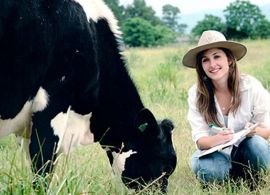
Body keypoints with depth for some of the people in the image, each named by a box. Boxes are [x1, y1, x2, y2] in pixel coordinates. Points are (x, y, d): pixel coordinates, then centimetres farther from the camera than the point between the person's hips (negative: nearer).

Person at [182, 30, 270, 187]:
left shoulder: (251, 86, -14)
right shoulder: (196, 94, -11)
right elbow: (199, 139, -13)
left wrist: (254, 130, -32)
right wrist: (216, 140, -37)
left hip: (245, 151, 0)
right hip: (215, 152, 0)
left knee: (257, 144, -33)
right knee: (210, 171, -34)